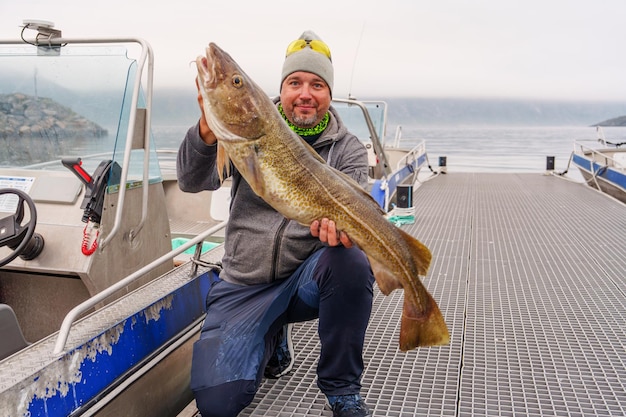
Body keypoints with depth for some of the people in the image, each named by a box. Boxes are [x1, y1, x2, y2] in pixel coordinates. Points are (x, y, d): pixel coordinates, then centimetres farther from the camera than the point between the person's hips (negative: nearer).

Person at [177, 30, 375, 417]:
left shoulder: (348, 149, 1)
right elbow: (193, 181, -12)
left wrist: (340, 224, -39)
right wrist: (207, 130, -33)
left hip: (309, 276, 0)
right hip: (245, 284, 1)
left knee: (350, 261, -35)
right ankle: (273, 337, 20)